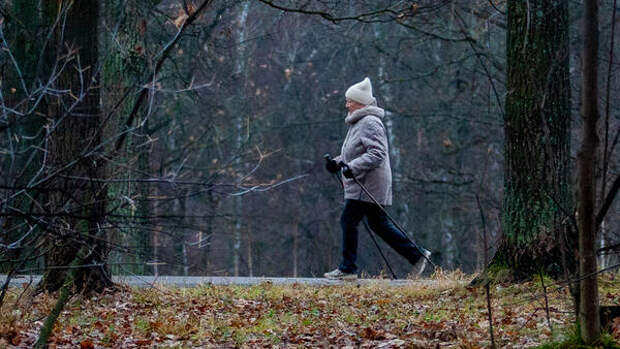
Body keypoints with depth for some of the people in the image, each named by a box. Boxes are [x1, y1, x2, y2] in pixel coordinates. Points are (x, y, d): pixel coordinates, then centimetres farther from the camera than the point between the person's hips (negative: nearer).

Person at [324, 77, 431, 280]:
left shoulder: (370, 123, -16)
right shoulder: (358, 122, 18)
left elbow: (377, 153, -24)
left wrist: (352, 167, -31)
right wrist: (338, 162, 14)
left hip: (368, 185, -10)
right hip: (361, 185, 10)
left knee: (348, 221, -7)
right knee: (378, 224, 13)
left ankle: (347, 269, -2)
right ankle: (416, 255, 16)